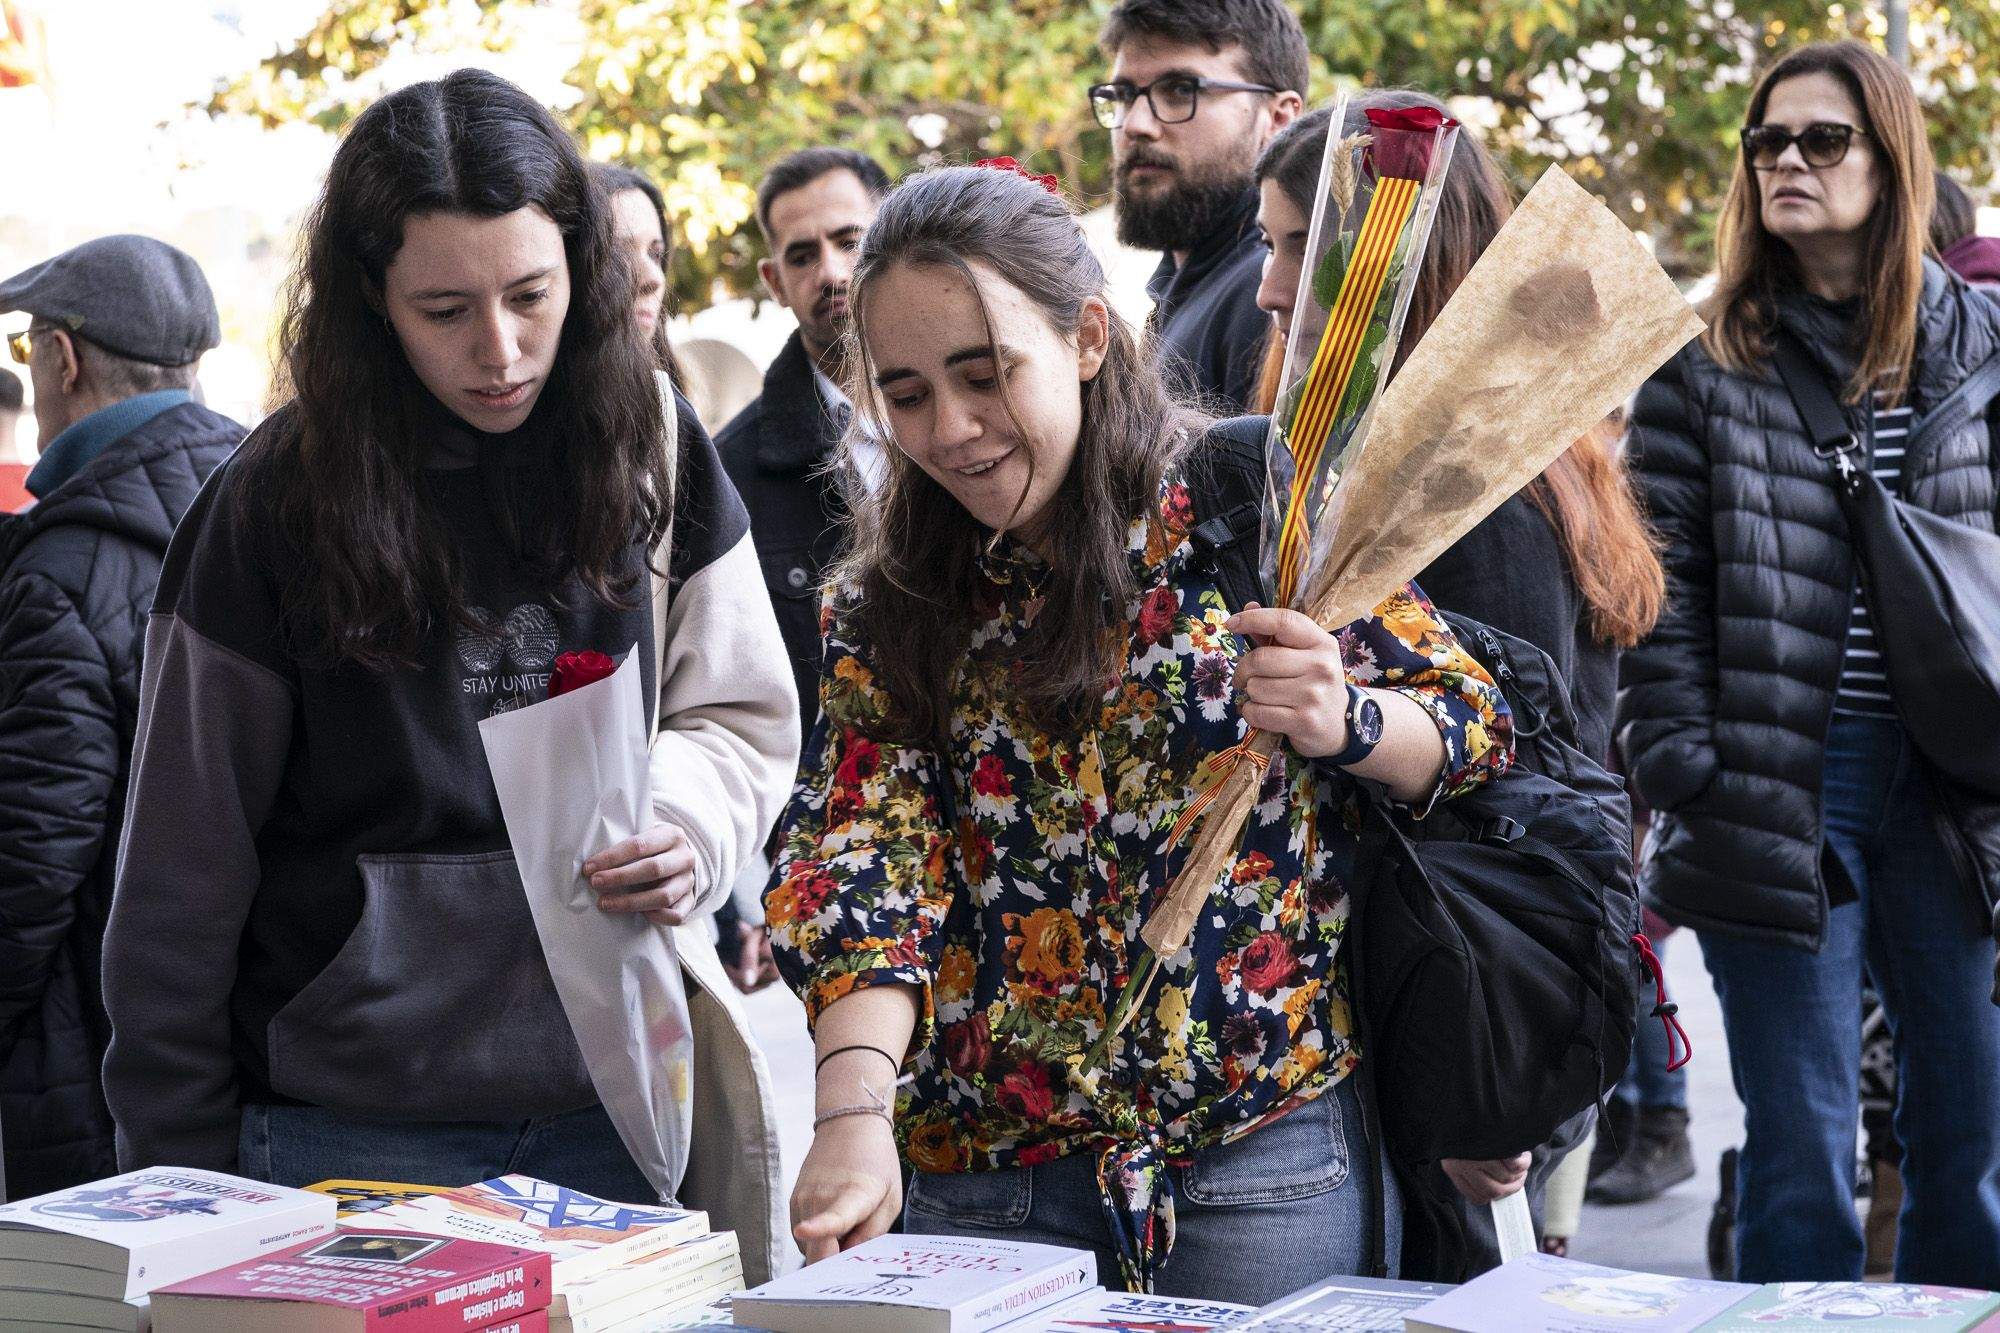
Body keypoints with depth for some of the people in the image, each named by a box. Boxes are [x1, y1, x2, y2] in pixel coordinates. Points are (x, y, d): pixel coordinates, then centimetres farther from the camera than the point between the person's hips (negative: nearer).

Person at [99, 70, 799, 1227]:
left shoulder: (654, 451, 0)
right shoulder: (281, 502, -7)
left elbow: (743, 720, 9)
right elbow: (185, 863, -2)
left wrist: (685, 823, -15)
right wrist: (179, 1172, -1)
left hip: (616, 1116, 2)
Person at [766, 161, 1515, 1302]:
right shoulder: (888, 607, 4)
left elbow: (1474, 727, 1)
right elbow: (864, 863, -7)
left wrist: (1344, 722, -21)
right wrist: (854, 1109, -24)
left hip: (1265, 1155, -2)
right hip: (979, 1175, 2)